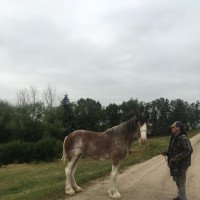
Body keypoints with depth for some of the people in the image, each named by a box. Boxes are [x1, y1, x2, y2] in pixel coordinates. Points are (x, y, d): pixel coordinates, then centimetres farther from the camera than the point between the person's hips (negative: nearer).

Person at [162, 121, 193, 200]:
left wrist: (176, 159, -29)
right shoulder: (174, 138, 7)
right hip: (175, 164, 9)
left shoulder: (183, 138, -22)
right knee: (177, 181, 22)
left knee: (180, 183, 1)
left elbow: (189, 151, -29)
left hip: (181, 165, -9)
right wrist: (166, 152, 3)